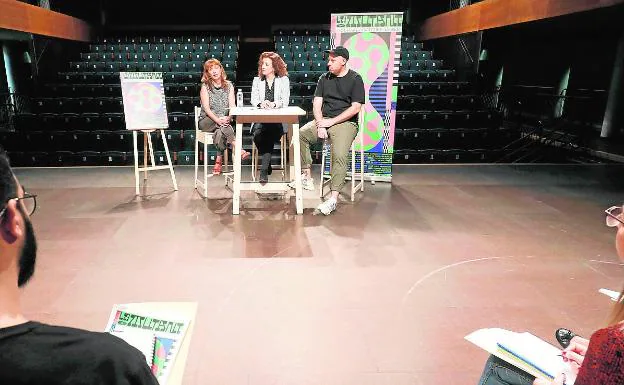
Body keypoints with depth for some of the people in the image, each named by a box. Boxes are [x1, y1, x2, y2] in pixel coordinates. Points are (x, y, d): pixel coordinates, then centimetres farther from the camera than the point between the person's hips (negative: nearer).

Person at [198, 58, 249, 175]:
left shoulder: (229, 85, 10)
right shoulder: (205, 86, 3)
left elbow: (232, 106, 0)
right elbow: (206, 108, -9)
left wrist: (229, 118, -22)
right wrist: (217, 119, -27)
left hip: (224, 121, 1)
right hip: (206, 121, -1)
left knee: (220, 132, -35)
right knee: (221, 125, -35)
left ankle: (219, 161, -30)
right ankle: (238, 149, -42)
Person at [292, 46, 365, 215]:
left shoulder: (355, 79, 2)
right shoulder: (324, 78, 16)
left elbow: (356, 108, -7)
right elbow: (317, 103, 10)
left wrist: (331, 121, -12)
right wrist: (320, 124, -9)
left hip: (345, 123, -5)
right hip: (324, 120, 5)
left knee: (340, 156, -28)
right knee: (300, 135, -19)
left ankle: (333, 198, -30)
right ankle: (307, 177, -10)